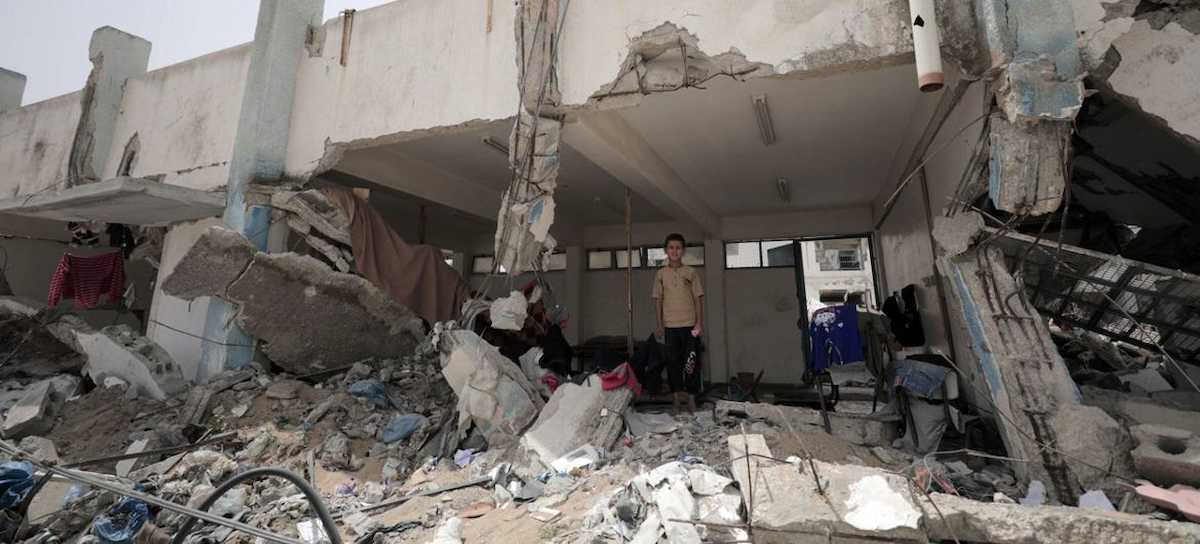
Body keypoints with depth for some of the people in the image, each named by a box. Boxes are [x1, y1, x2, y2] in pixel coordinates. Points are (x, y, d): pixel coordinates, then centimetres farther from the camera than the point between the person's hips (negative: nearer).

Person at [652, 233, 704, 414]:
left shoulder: (691, 273, 2)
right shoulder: (661, 274, 6)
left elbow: (698, 298, 2)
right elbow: (658, 300, 8)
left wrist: (699, 323, -4)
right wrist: (660, 325, 3)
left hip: (690, 324, -1)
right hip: (670, 325, 1)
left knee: (691, 362, -1)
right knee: (673, 361, 5)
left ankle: (691, 398, 9)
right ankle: (676, 397, 16)